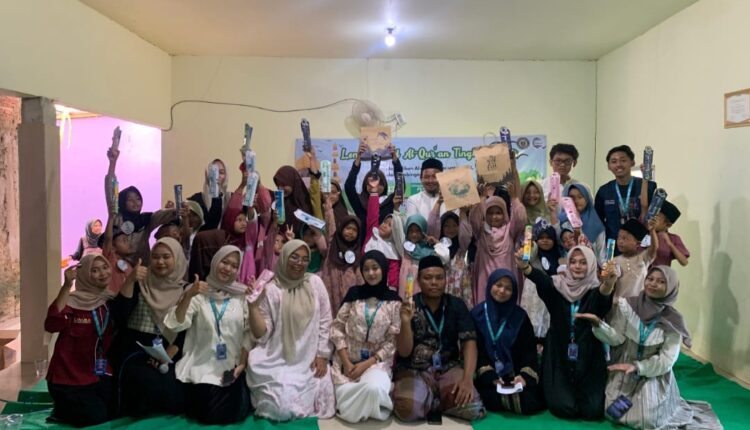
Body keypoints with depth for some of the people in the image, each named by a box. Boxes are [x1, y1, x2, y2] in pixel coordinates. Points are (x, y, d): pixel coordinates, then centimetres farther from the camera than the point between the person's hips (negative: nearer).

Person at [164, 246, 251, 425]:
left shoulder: (243, 294, 4)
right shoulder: (198, 293, 2)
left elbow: (250, 333, 2)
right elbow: (176, 325, -9)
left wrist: (242, 364, -8)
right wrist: (188, 295, -23)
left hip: (234, 367, 1)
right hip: (204, 366, 0)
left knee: (233, 413, -16)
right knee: (208, 413, -16)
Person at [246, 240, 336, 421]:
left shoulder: (315, 283, 3)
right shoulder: (271, 289, -5)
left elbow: (325, 321, 5)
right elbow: (261, 335, -7)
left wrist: (322, 355, -2)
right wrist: (253, 306, -20)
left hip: (311, 361, 3)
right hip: (279, 362, -2)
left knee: (320, 403, -14)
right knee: (282, 407, -20)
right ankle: (274, 398, 15)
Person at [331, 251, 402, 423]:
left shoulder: (394, 301, -3)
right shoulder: (354, 293, 1)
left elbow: (393, 341, -3)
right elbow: (337, 328, 0)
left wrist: (367, 363, -13)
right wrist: (346, 362, -9)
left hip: (377, 361, -1)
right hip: (347, 360, 1)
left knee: (374, 388, -34)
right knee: (347, 410, -16)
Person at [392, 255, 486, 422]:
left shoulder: (457, 305, 3)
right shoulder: (408, 307, -4)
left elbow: (469, 342, -6)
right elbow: (404, 352, -10)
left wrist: (467, 379, -22)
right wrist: (406, 322, -29)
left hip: (448, 368, 2)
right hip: (413, 370, -2)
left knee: (474, 409, -23)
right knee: (409, 409, -31)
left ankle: (432, 400, 5)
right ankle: (439, 400, 2)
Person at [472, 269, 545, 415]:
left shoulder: (520, 315, 5)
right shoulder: (477, 314, 0)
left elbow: (529, 349, 2)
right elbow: (475, 350, -3)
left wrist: (525, 375, -15)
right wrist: (490, 377, -15)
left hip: (516, 373, 1)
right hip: (487, 375, -1)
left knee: (529, 403, -21)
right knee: (494, 401, -27)